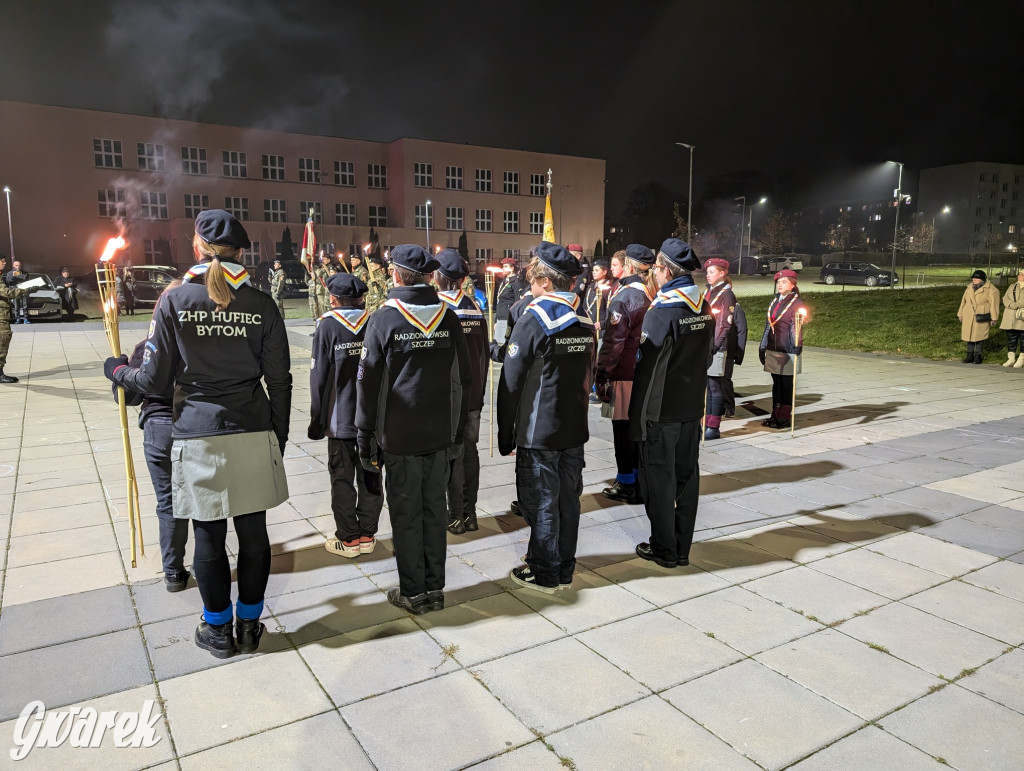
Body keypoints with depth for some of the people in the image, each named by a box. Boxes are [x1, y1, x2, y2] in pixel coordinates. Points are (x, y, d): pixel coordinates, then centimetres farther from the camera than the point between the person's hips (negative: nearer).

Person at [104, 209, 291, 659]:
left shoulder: (175, 301, -4)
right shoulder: (262, 305, 0)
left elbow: (155, 379, -2)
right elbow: (279, 381, 1)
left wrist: (117, 371, 19)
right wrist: (279, 435, 12)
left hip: (197, 437, -1)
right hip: (254, 436, 1)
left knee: (209, 538, 11)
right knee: (253, 534, 12)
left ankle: (218, 630, 27)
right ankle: (250, 626, 26)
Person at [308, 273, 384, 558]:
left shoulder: (327, 326, -8)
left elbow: (319, 376, -7)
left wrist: (317, 420, 1)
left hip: (340, 417, -3)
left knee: (342, 479, 7)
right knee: (370, 477, 11)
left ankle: (348, 539, 14)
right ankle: (367, 535, 20)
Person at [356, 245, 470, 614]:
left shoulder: (383, 319, -9)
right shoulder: (449, 317, 3)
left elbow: (368, 384, -8)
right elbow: (463, 379, 7)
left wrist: (366, 438, -1)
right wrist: (457, 431, 15)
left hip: (399, 437, -4)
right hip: (441, 435, 4)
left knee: (406, 514, 7)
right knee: (435, 508, 12)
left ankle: (413, 592, 17)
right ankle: (435, 588, 23)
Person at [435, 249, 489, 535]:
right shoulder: (475, 307, 2)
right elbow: (485, 352, 6)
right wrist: (480, 390, 14)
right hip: (473, 394, 5)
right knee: (470, 452, 12)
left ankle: (456, 516, 11)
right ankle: (470, 513, 20)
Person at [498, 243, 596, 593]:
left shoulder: (533, 319, -15)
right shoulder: (585, 319, 6)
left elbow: (511, 382, -14)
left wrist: (505, 435, -6)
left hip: (538, 431, -7)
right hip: (575, 428, 7)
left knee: (541, 502, 4)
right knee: (568, 498, 14)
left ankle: (544, 574, 16)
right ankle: (564, 569, 27)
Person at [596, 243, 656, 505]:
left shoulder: (624, 297, -15)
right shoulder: (654, 295, 7)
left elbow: (613, 343, -18)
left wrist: (602, 375, -11)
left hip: (625, 375, -7)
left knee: (624, 430, 2)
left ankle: (627, 486, 10)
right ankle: (643, 480, 27)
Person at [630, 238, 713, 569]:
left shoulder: (661, 312, -18)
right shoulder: (704, 308, 5)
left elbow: (647, 365, -16)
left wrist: (638, 416, -9)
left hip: (661, 410, -7)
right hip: (693, 405, 7)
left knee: (659, 478, 5)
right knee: (686, 474, 13)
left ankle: (664, 550, 15)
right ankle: (683, 547, 24)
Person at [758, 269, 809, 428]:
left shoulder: (797, 303, -6)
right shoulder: (774, 301, 15)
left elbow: (796, 328, -13)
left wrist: (797, 346, -24)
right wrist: (762, 347, 18)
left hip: (788, 351, -6)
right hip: (773, 349, 6)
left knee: (787, 384, 1)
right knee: (776, 383, 11)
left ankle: (785, 418, 8)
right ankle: (775, 416, 18)